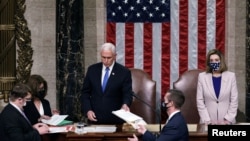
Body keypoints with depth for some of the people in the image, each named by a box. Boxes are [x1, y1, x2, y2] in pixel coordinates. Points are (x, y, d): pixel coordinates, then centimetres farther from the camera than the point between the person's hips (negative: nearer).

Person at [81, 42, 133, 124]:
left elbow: (127, 94, -6)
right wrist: (88, 110, -5)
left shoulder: (124, 72, -4)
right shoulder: (92, 70, 5)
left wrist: (125, 105, -27)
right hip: (94, 118, 2)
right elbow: (85, 92, 8)